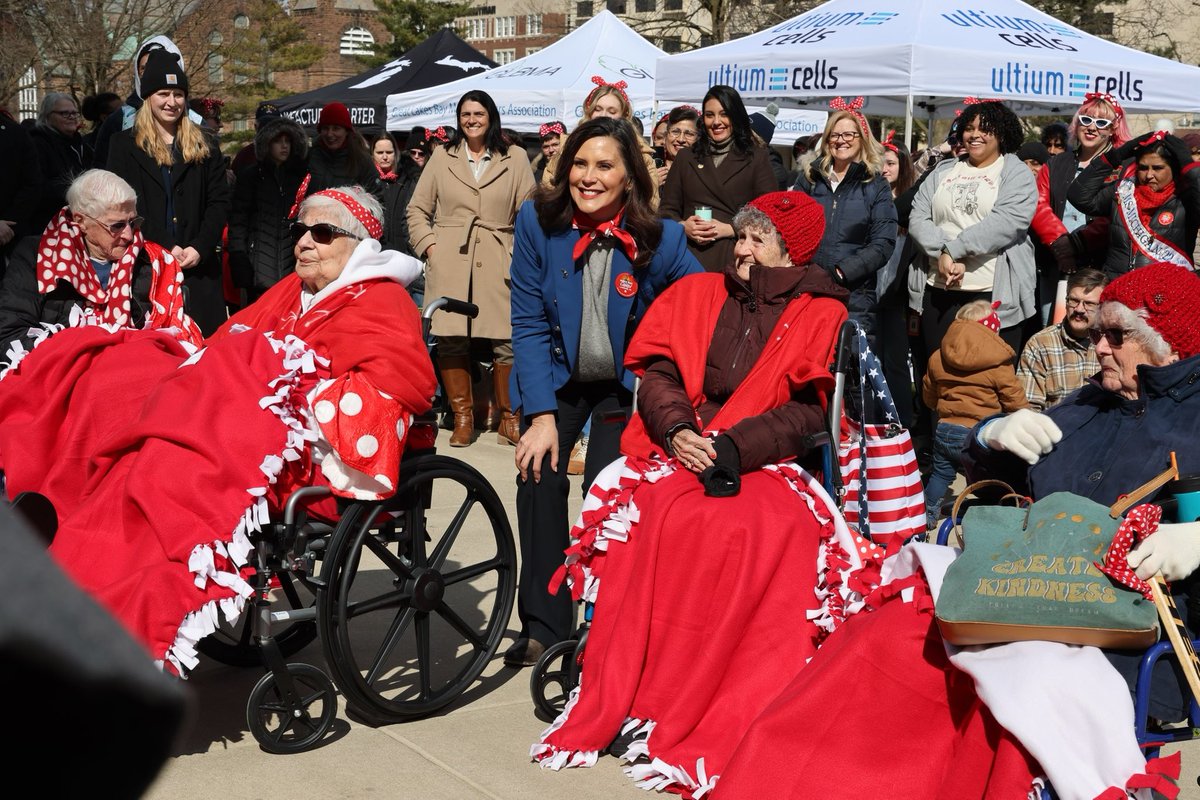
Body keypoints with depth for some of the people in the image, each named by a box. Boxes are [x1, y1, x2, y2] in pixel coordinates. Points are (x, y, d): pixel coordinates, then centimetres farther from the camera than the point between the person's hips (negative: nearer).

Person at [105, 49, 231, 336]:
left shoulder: (204, 146, 12)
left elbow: (219, 202, 6)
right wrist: (165, 248, -12)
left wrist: (199, 248, -9)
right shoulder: (125, 145, 8)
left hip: (199, 264, 1)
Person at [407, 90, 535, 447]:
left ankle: (509, 418, 7)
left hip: (498, 263, -1)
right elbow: (417, 209, 15)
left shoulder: (515, 157, 9)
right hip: (449, 264, 1)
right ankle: (462, 418, 11)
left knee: (507, 340, -7)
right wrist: (429, 246, 3)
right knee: (451, 339, -2)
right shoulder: (442, 156, 12)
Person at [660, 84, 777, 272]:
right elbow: (667, 209, 14)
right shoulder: (685, 157, 17)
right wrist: (682, 226, -8)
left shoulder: (757, 157, 8)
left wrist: (730, 229, -12)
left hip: (737, 258, -2)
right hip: (690, 256, 2)